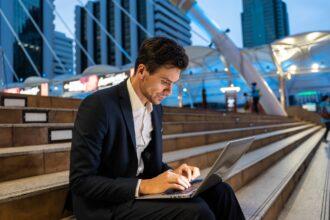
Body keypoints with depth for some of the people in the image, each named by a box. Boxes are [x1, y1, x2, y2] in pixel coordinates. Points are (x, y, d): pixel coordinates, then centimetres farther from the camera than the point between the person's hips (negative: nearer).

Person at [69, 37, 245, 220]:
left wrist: (171, 173, -7)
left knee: (220, 192, -8)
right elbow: (80, 181, -19)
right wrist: (143, 186, -26)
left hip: (142, 188, 7)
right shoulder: (98, 106, -19)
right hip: (106, 205, -6)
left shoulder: (155, 107, 5)